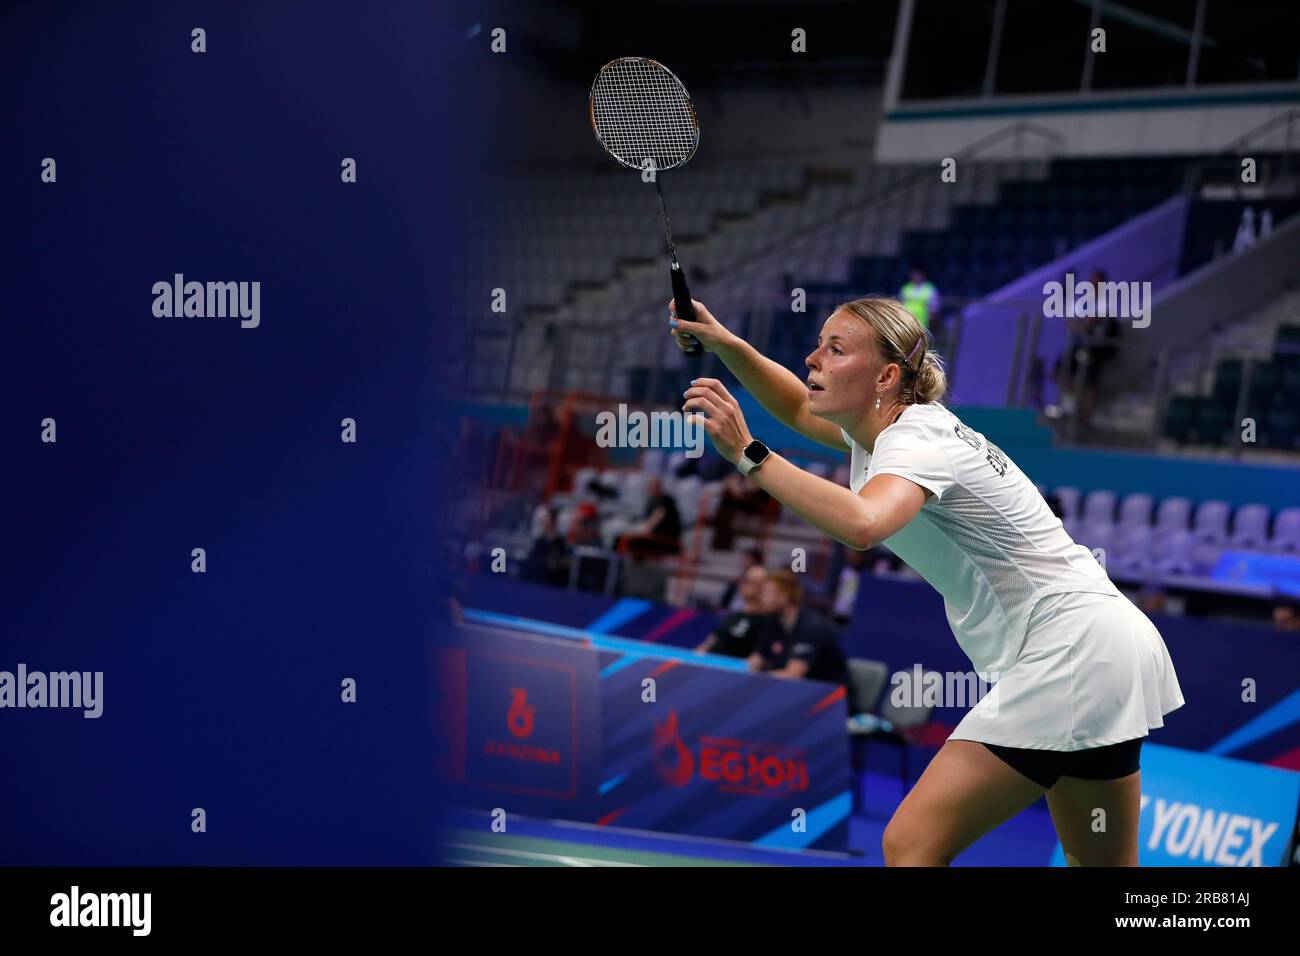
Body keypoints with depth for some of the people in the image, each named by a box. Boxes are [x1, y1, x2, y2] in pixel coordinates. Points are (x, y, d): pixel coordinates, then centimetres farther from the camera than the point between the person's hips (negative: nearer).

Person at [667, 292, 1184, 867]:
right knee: (1103, 867, 17)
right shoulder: (877, 429, 9)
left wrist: (748, 454, -36)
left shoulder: (916, 442, -19)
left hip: (1072, 651, -10)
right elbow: (801, 409, 29)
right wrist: (725, 344, 14)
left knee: (910, 844, -13)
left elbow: (861, 524, -42)